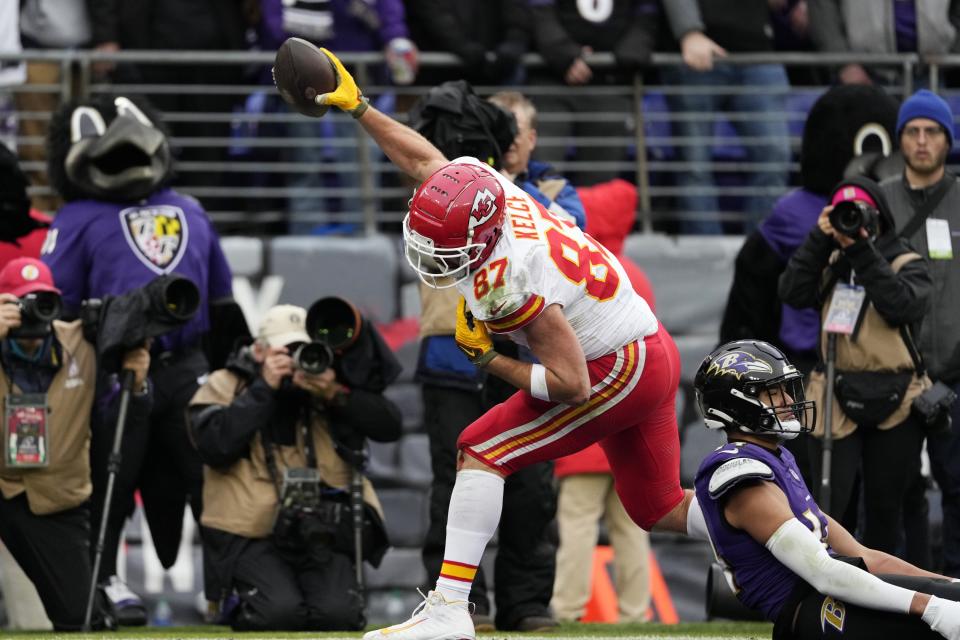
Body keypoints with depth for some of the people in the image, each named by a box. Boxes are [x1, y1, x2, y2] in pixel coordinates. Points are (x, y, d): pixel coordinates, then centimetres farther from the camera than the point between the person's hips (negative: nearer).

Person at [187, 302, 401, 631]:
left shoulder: (326, 382, 11)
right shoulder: (225, 386, 4)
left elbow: (389, 426, 2)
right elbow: (216, 447, -14)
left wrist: (336, 395, -13)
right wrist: (264, 388, -14)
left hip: (320, 531, 3)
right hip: (250, 534, -3)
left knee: (337, 614, -21)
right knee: (282, 612, -26)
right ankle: (241, 604, 9)